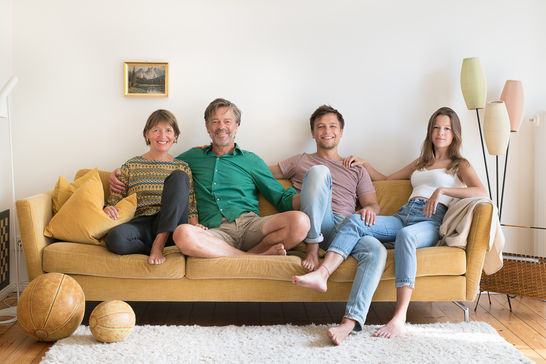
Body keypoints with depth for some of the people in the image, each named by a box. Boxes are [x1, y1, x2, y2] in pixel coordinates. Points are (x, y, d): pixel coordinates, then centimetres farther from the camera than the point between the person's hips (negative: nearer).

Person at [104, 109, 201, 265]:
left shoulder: (182, 168, 18)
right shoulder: (131, 166, 15)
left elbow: (191, 207, 13)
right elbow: (114, 201, 14)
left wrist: (196, 225, -9)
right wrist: (108, 209, -10)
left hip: (170, 228, 2)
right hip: (141, 224, -1)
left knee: (178, 177, -23)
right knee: (114, 238, -37)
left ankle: (159, 244, -28)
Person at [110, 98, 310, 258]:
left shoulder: (251, 160, 20)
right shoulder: (194, 156, 25)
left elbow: (282, 198, 16)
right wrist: (121, 173, 20)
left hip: (250, 224, 0)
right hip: (215, 232, 1)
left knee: (300, 221, -30)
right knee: (183, 233, -37)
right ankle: (257, 257, -23)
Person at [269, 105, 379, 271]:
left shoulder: (357, 169, 29)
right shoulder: (300, 161, 26)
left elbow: (374, 204, 19)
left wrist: (369, 209, -4)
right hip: (314, 225, -1)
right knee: (319, 171, -28)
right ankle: (312, 248, -29)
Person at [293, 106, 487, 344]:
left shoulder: (460, 165, 18)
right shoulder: (421, 163, 34)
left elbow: (481, 192, -2)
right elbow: (387, 180, 40)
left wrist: (441, 190, -13)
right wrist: (364, 163, 27)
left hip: (430, 221, -5)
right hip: (402, 215, 5)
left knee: (405, 235, -41)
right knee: (355, 221, -22)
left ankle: (399, 318, -47)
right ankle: (322, 273, -40)